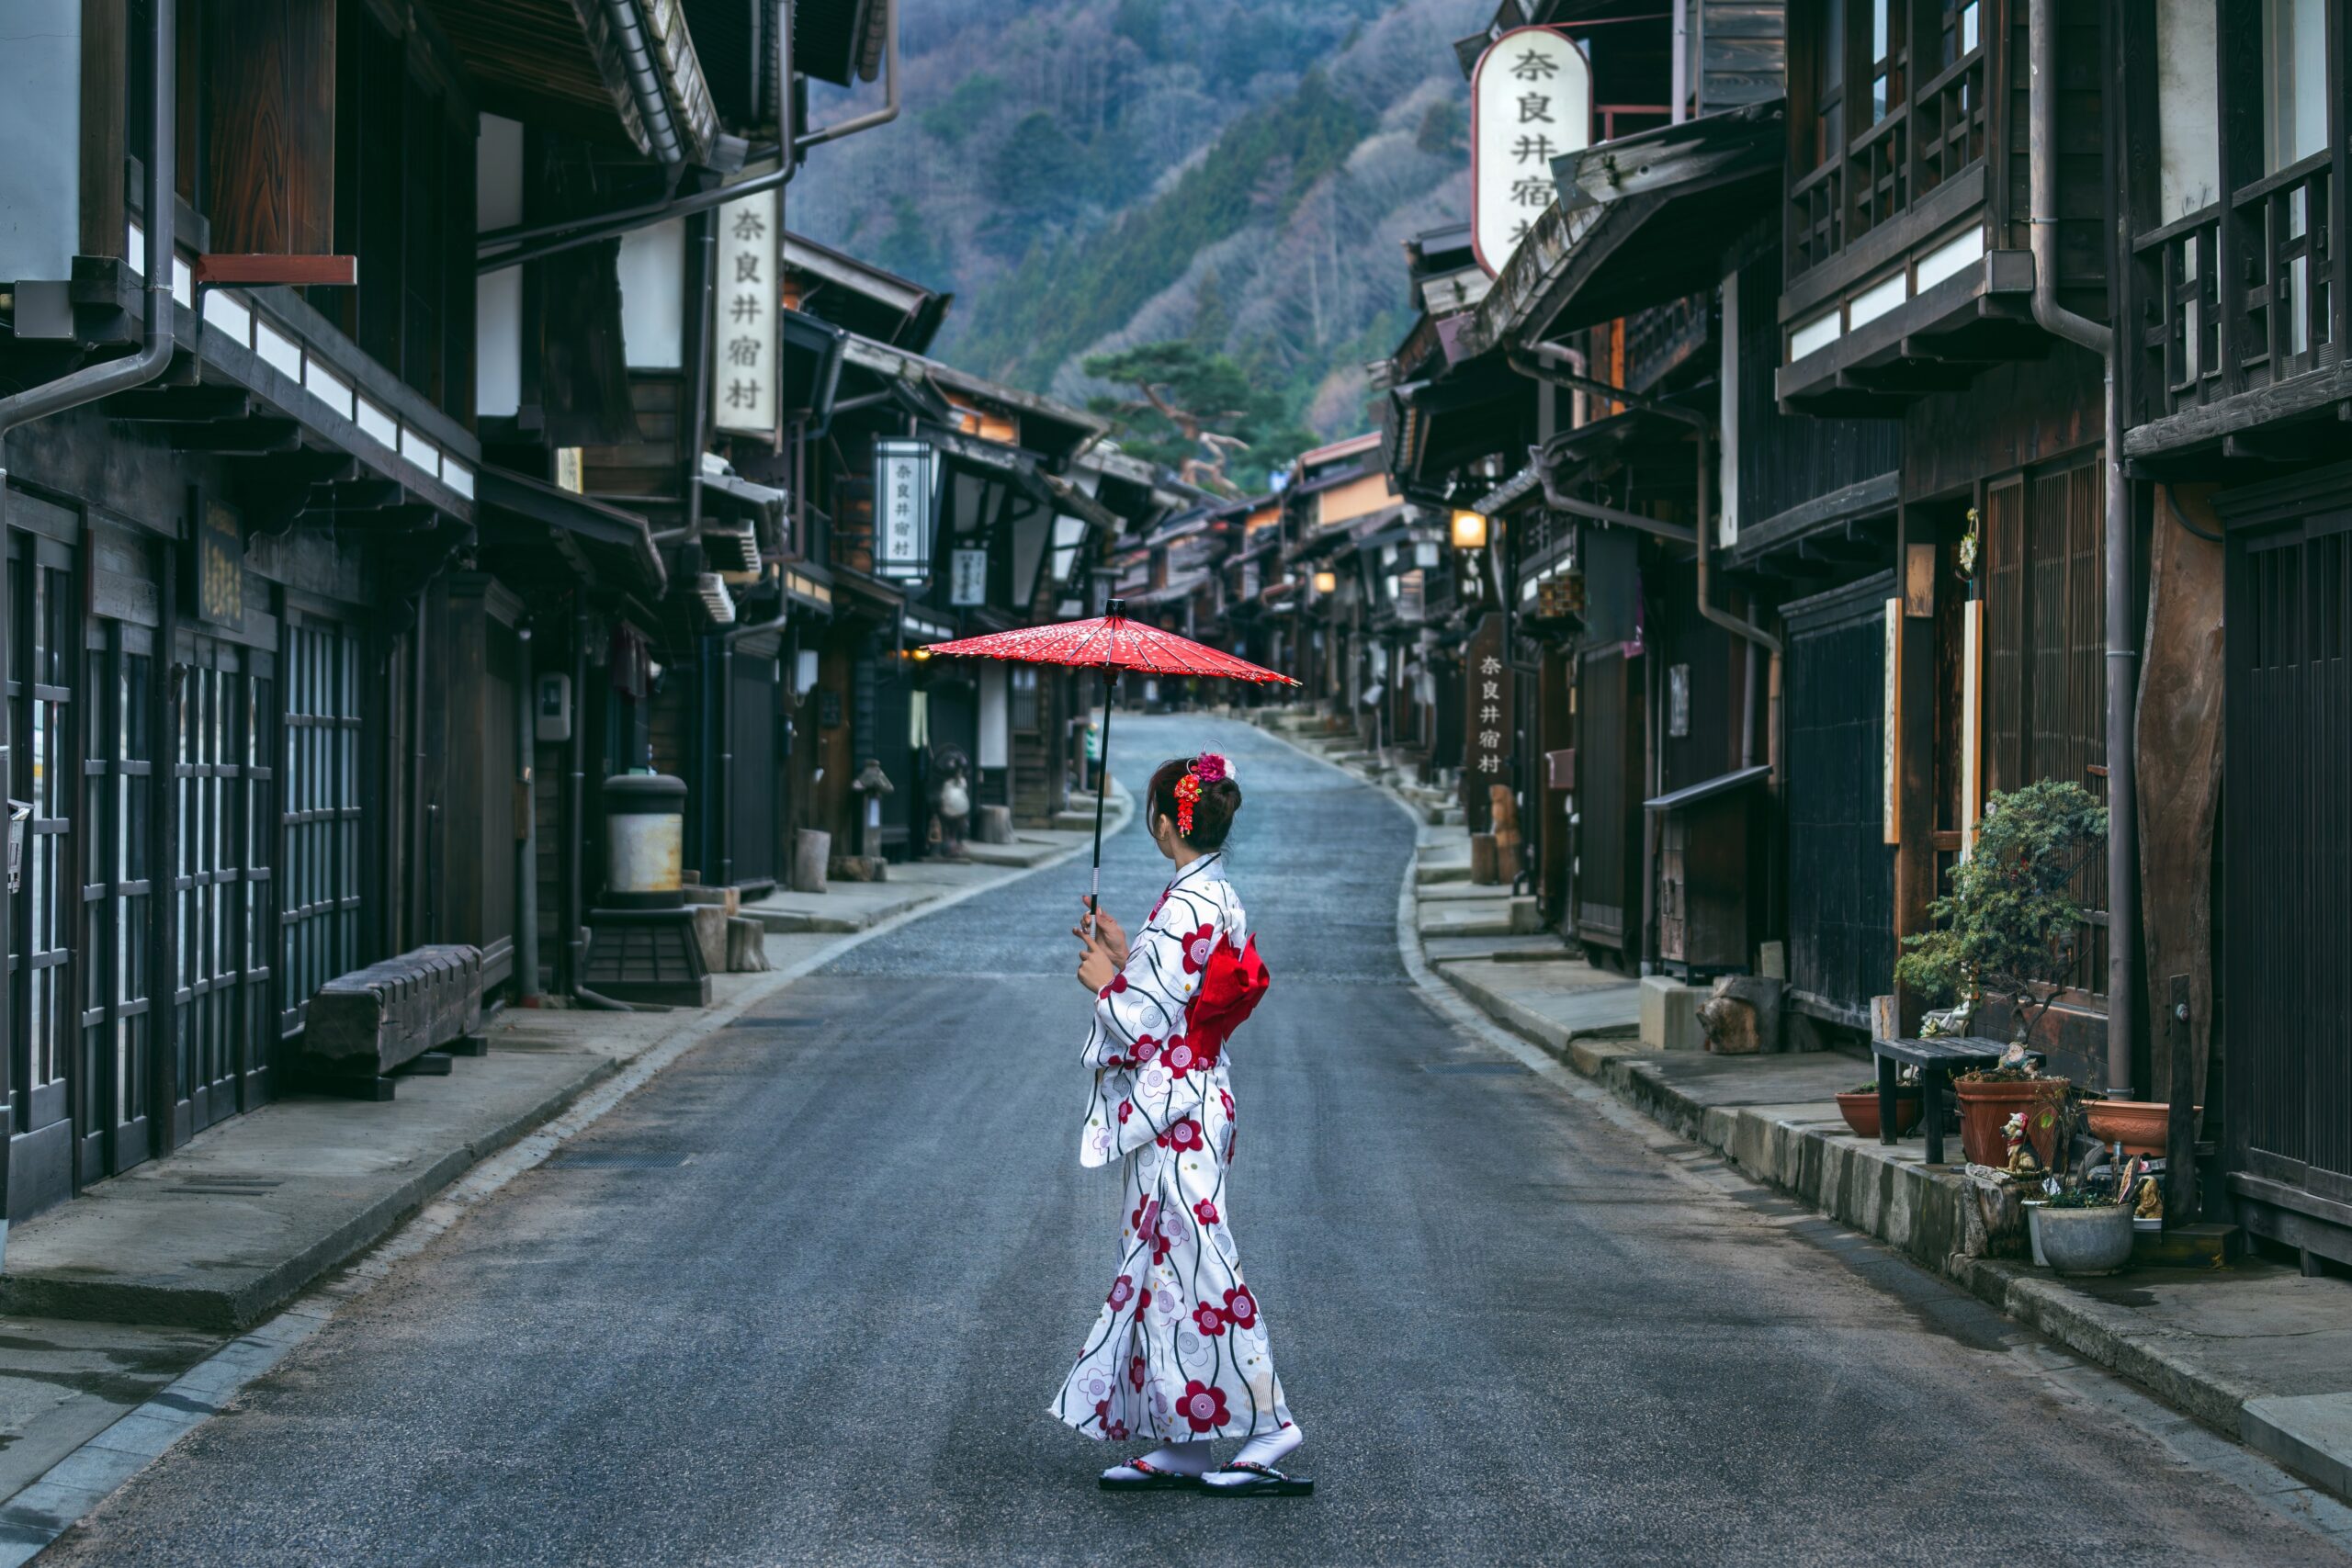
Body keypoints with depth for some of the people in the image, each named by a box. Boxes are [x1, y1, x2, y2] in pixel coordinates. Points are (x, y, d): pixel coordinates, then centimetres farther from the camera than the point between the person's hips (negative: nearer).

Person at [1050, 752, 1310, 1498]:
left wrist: (1104, 983, -4)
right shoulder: (1217, 898, 10)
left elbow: (1147, 1026, -20)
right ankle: (1182, 1446, 17)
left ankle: (1269, 1429, 1)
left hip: (1175, 1116, -10)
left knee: (1192, 1270, -4)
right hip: (1185, 1107, 10)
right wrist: (1124, 957, 19)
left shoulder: (1184, 909, -20)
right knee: (1163, 1271, 13)